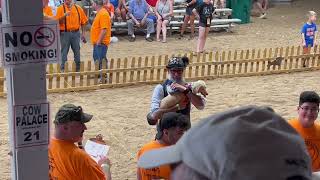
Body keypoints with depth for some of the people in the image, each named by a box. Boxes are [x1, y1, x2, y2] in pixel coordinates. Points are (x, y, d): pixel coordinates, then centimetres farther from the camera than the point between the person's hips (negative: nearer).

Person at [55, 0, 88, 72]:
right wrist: (64, 16, -23)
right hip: (65, 33, -2)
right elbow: (57, 21, -7)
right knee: (64, 52, 1)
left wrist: (83, 33, 3)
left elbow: (83, 21, 8)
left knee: (77, 51, 7)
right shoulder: (60, 8, 0)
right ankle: (63, 69, 7)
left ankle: (78, 69, 17)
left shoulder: (78, 8, 7)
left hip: (76, 33, 2)